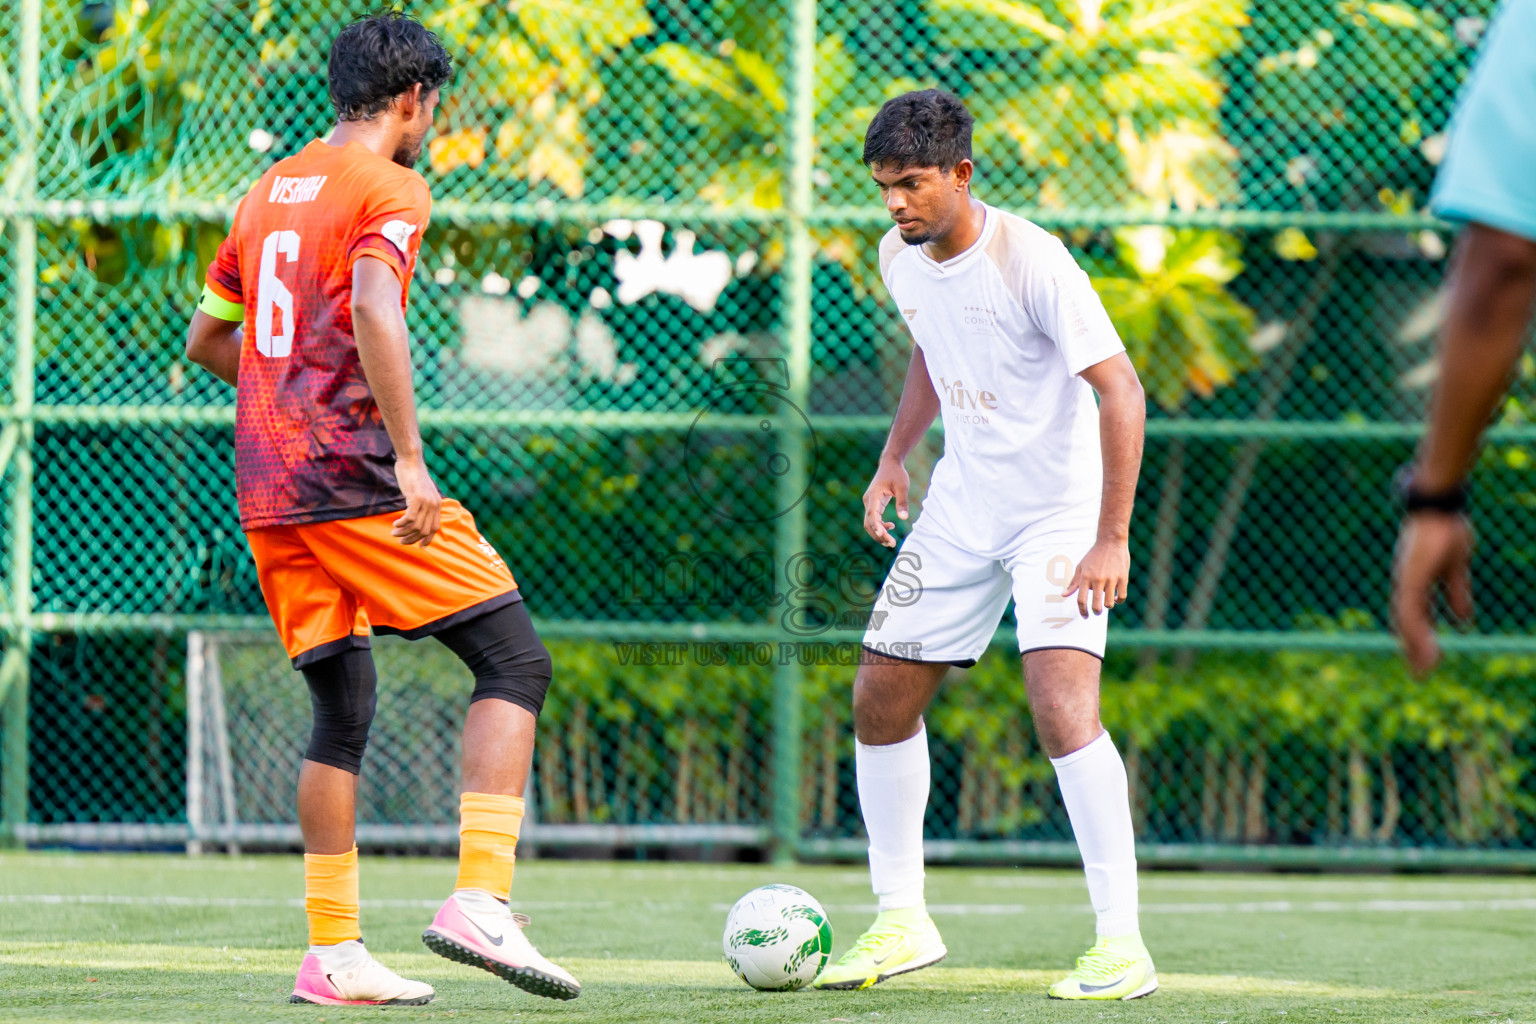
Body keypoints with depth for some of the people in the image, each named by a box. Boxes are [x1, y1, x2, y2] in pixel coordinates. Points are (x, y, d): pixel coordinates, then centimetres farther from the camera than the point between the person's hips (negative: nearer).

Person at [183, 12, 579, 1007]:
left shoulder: (270, 190, 19)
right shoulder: (391, 187, -5)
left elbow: (206, 340, 26)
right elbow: (372, 311, -23)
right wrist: (409, 458, -26)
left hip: (268, 493, 8)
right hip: (354, 474, -8)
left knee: (342, 713, 14)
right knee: (515, 661, -5)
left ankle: (333, 953, 10)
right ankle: (480, 900, -19)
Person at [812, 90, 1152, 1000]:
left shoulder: (1030, 261, -23)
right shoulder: (902, 259, 0)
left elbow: (1121, 392, -25)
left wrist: (1112, 540, -28)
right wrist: (896, 454, 10)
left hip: (1062, 513, -8)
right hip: (962, 508, 8)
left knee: (1063, 704, -24)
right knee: (881, 699, 7)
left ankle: (1122, 944, -22)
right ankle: (902, 922, 22)